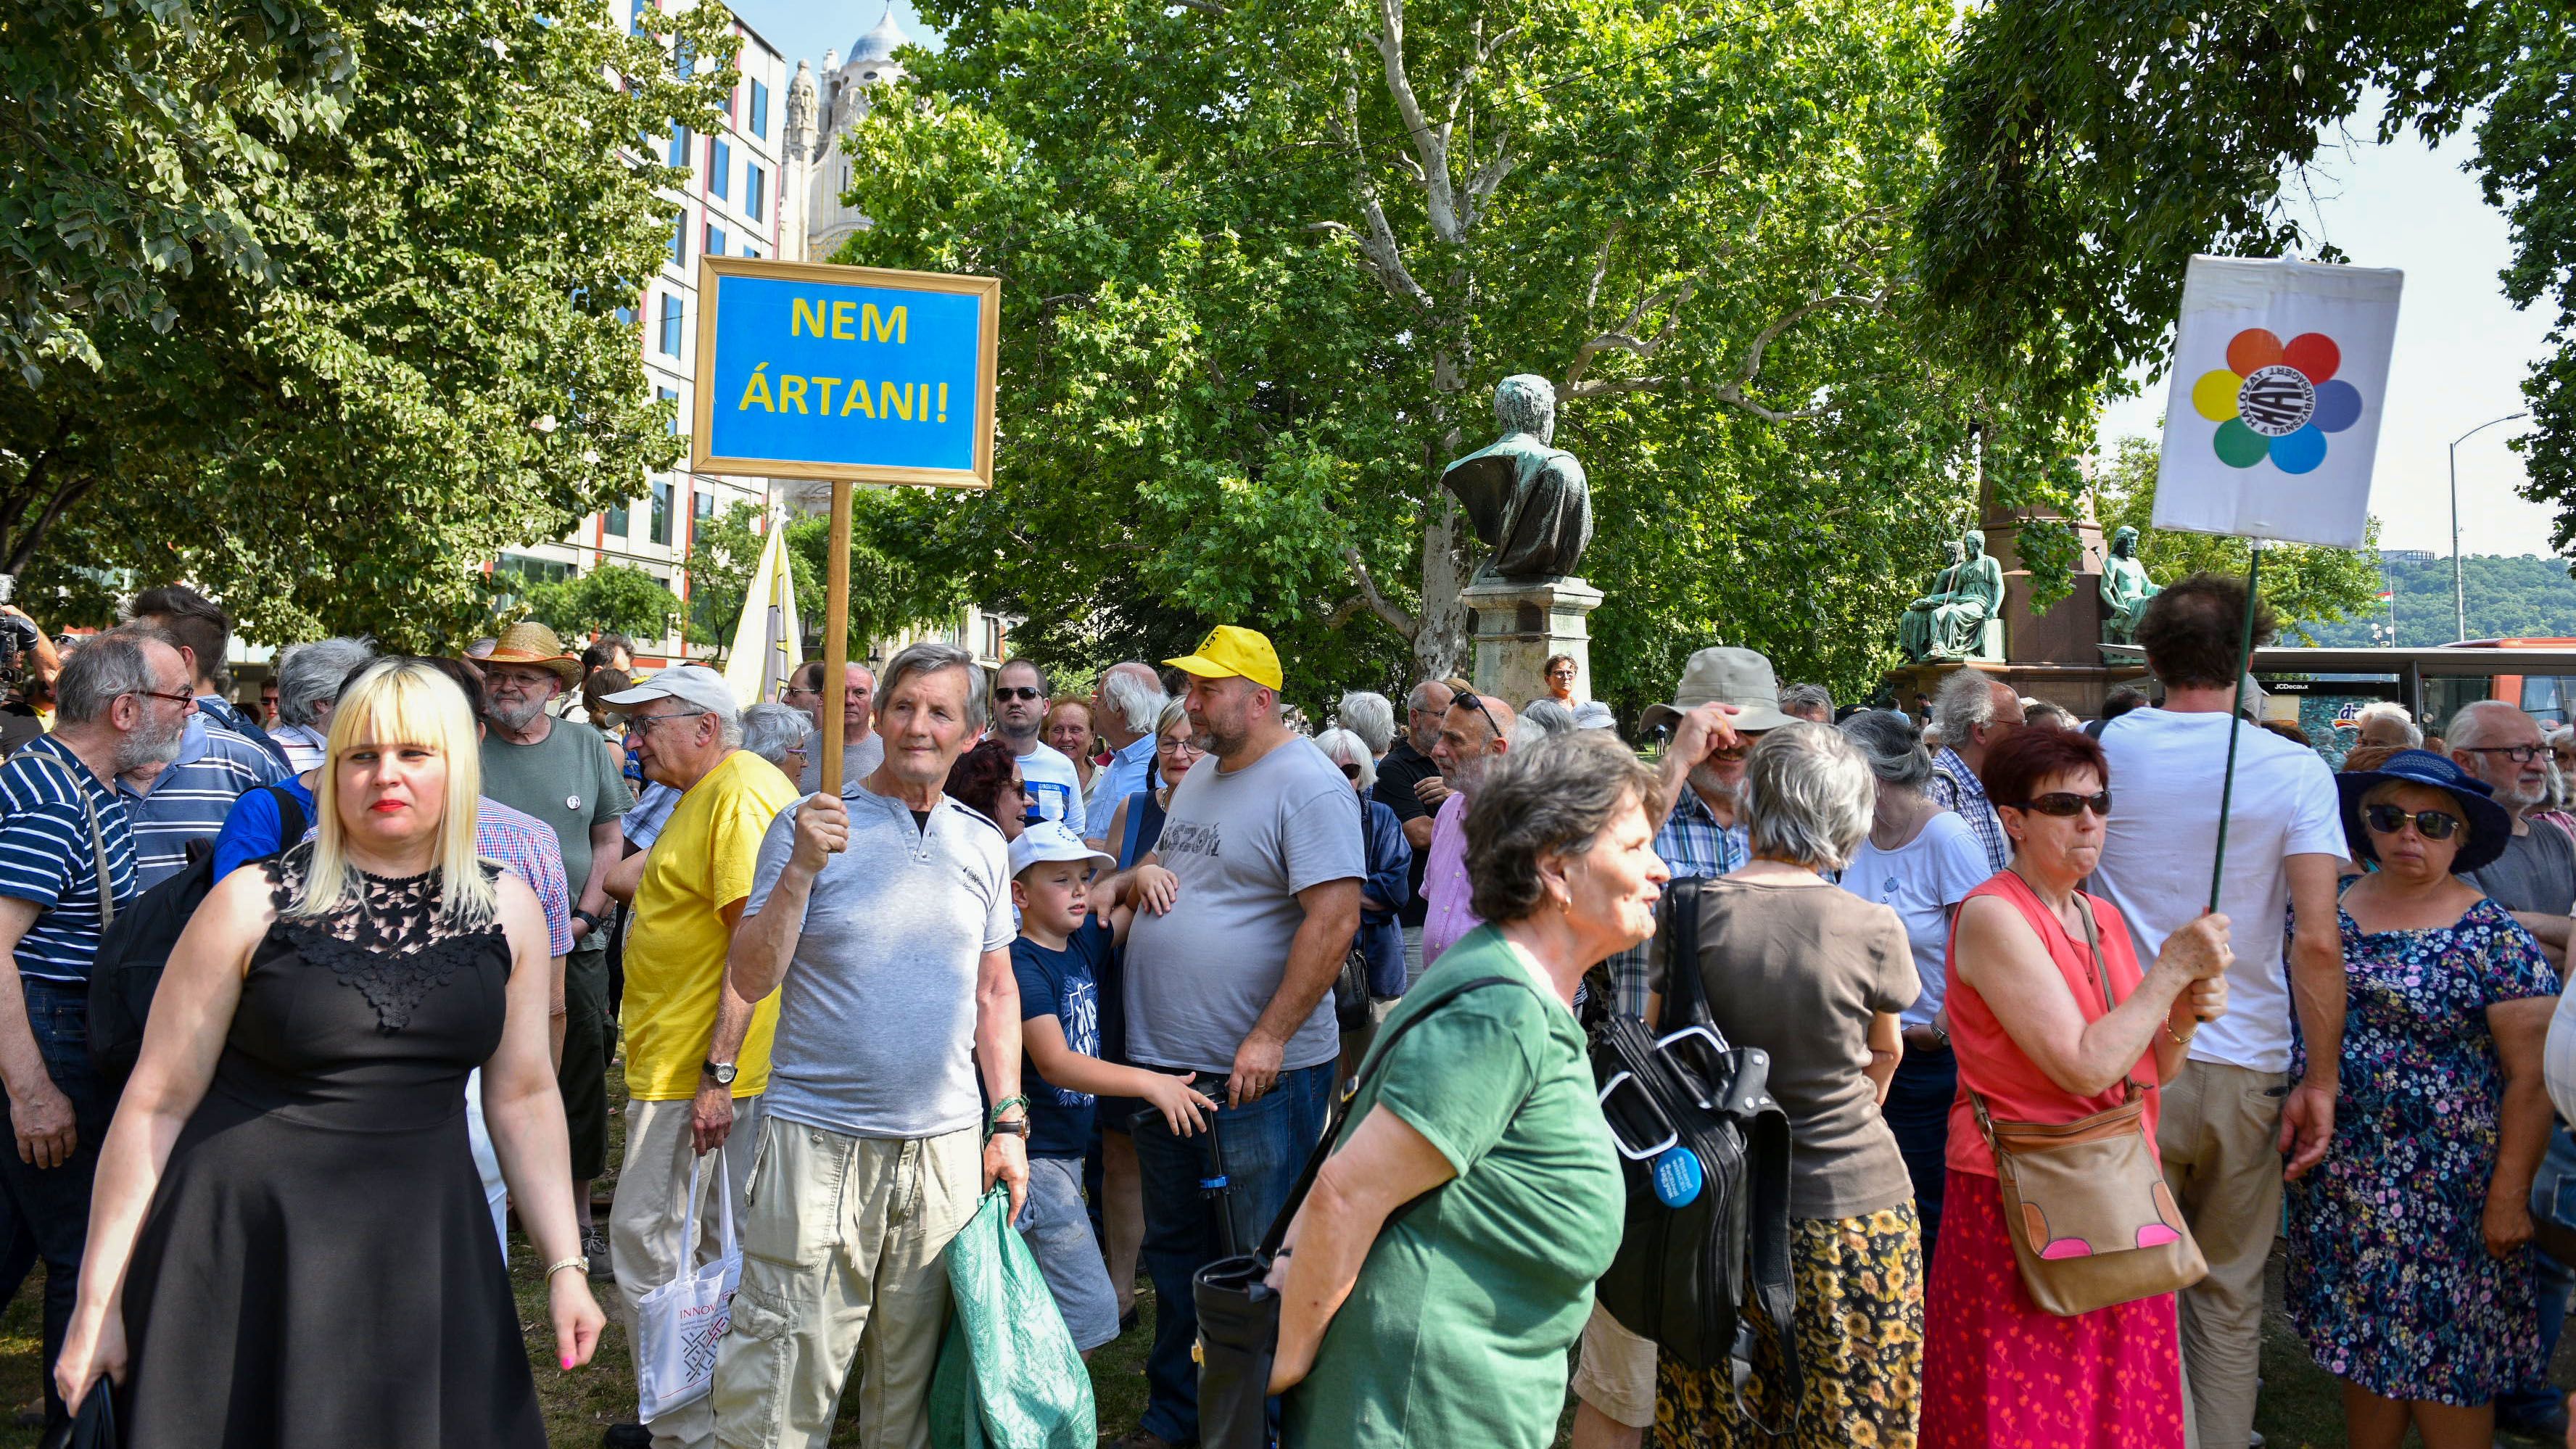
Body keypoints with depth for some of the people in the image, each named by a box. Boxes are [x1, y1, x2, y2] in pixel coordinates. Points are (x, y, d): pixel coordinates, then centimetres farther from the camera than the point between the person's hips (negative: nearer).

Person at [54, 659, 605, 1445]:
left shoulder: (508, 909, 2)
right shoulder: (253, 904, -7)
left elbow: (523, 1097, 7)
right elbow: (156, 1104, -3)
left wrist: (564, 1265, 4)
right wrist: (98, 1304, -2)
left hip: (426, 1253, 3)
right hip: (243, 1253, -2)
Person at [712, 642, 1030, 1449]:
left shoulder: (983, 846, 9)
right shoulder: (808, 828, -2)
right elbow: (752, 980, -6)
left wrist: (1009, 1122, 9)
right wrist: (803, 868, -18)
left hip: (946, 1143, 3)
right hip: (819, 1140, -3)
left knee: (913, 1379, 12)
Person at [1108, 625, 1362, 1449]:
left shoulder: (1308, 786, -14)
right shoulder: (1200, 778, 14)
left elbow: (1335, 918, -22)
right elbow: (1158, 872, 28)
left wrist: (1269, 1039, -24)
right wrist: (1140, 875, 2)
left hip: (1261, 1073, -9)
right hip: (1164, 1063, 9)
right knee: (1175, 1252, 19)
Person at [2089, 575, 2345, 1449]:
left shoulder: (2110, 747, -2)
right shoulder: (2295, 771, -5)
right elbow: (2316, 941, -10)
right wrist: (2321, 1082, -5)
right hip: (2246, 1065, 0)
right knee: (2230, 1296, 14)